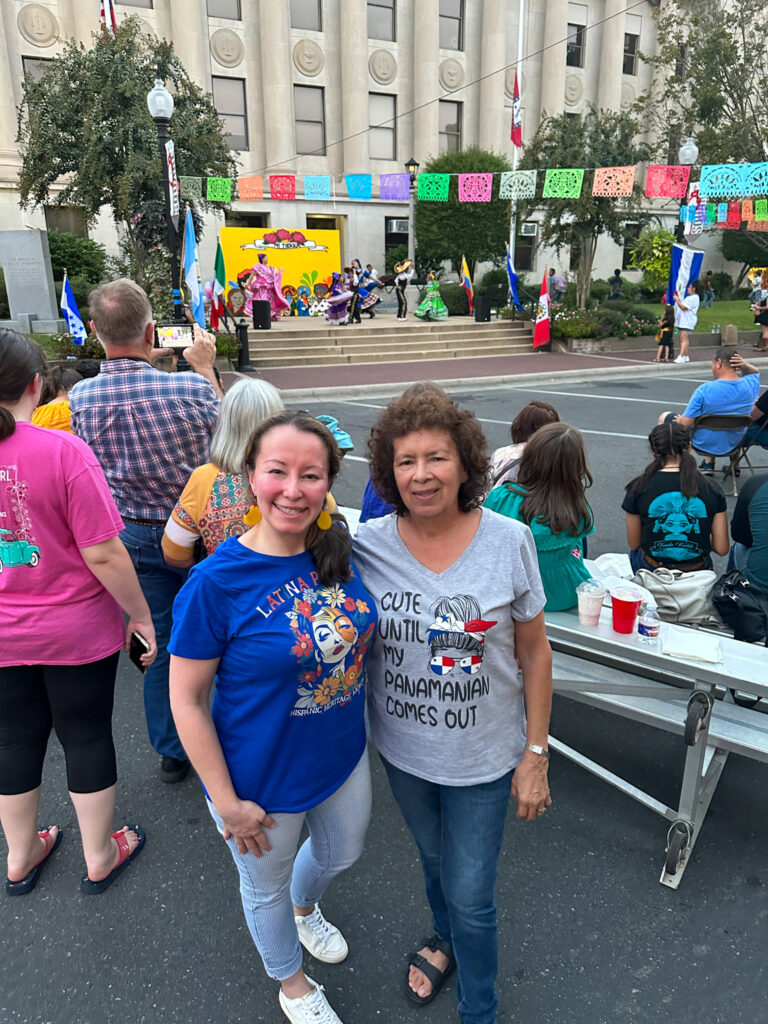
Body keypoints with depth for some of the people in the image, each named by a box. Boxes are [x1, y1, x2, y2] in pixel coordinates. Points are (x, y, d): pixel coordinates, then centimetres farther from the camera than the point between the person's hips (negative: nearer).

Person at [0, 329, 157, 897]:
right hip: (77, 631, -4)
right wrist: (141, 616, -8)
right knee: (87, 736, 14)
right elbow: (103, 555, -21)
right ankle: (100, 857, 34)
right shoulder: (64, 451, -21)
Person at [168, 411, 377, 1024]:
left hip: (343, 756, 5)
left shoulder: (339, 551, -12)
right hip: (263, 780, -4)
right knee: (268, 886, 24)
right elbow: (186, 700, -19)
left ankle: (306, 907, 67)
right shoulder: (217, 580, -27)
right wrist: (227, 802, -16)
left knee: (343, 853, 31)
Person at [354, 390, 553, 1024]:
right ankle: (446, 940, 62)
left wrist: (535, 755, -7)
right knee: (434, 860, 28)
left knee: (471, 895, 11)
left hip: (483, 756, -2)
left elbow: (534, 652, -9)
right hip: (403, 748, 3)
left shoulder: (509, 542, -19)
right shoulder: (368, 545, -15)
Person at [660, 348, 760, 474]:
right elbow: (755, 372, 15)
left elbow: (685, 423, -25)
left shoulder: (705, 389, -28)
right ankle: (709, 463, 37)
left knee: (664, 417, 19)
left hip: (703, 444, -5)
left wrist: (680, 419, -1)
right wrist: (744, 365, -7)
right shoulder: (750, 385, -12)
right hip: (734, 444, 5)